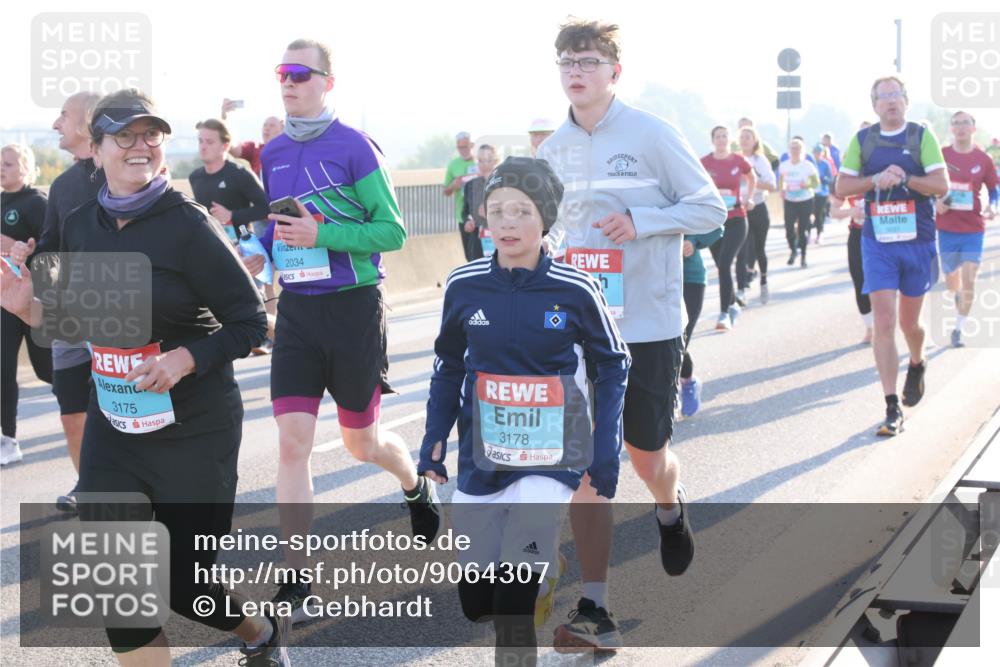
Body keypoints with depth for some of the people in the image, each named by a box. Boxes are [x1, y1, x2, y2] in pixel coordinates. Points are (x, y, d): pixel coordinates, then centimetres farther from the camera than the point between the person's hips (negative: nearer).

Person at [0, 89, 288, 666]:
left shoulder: (188, 224, -15)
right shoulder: (81, 226, 1)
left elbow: (251, 323, -13)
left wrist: (185, 359, -27)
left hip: (195, 431, -5)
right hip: (112, 429, 5)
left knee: (185, 585, 6)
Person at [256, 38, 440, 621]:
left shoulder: (353, 146, -11)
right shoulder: (273, 153, 7)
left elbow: (394, 230, -13)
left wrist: (321, 235, -22)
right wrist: (261, 250, 0)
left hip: (353, 306, -4)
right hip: (297, 309, 4)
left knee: (361, 441, 12)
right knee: (292, 441, -6)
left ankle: (418, 488, 47)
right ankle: (296, 584, -1)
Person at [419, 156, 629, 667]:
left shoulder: (575, 290, -10)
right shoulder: (464, 285, -4)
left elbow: (612, 365, 2)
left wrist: (606, 452, -3)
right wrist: (434, 438, 2)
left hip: (551, 454, -3)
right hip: (482, 454, 3)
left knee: (515, 601, -14)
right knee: (474, 598, 8)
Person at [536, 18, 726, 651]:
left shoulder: (652, 134, -7)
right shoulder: (554, 149, 7)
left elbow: (711, 208, -6)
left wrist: (640, 222, -19)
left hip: (648, 325, -3)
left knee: (646, 453, 11)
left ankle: (671, 509, 49)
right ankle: (595, 610, 1)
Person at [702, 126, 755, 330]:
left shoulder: (739, 161, -1)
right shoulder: (705, 163, -3)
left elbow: (752, 178, 19)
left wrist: (748, 198, 10)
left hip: (736, 220, -2)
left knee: (724, 264, -16)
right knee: (722, 266, 10)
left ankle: (724, 314, -16)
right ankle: (732, 305, 32)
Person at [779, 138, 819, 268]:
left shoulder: (808, 165, -7)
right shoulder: (784, 165, 1)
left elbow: (816, 182, -2)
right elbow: (781, 180, 16)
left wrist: (807, 185, -22)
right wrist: (782, 189, -5)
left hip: (805, 201, -2)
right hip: (789, 201, 2)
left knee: (802, 230, -1)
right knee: (789, 229, -8)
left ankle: (803, 257, 13)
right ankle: (793, 250, 20)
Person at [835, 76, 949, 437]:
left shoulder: (921, 136, -2)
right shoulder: (862, 140, 3)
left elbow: (941, 186, -8)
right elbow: (842, 187, 2)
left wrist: (905, 178, -22)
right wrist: (876, 180, -14)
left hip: (918, 243, 0)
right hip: (878, 243, 0)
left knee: (909, 322, 12)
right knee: (883, 323, -9)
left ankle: (917, 365, 47)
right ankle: (892, 408, -6)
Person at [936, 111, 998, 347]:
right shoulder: (940, 155, -2)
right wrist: (935, 202, -12)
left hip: (973, 229, -1)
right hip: (946, 228, 1)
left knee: (969, 282, -8)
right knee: (952, 281, 14)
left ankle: (958, 329, 5)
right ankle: (958, 298, 49)